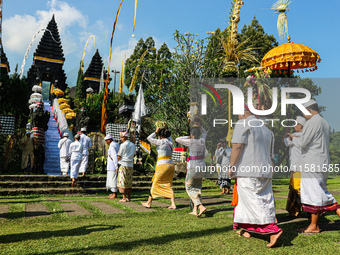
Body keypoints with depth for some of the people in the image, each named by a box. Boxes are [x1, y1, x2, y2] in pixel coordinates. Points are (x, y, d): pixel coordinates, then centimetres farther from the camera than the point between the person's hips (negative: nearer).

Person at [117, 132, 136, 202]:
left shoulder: (123, 145, -8)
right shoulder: (133, 145, 12)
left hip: (124, 165, -6)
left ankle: (124, 198, -2)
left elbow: (119, 156, -6)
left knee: (123, 182, -2)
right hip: (131, 165, 6)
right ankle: (129, 197, 12)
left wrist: (118, 161, 10)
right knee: (129, 182, 10)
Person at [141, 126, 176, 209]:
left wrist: (156, 132, 3)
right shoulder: (170, 142, 9)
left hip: (162, 166, -7)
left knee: (155, 184, 6)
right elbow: (169, 135, 32)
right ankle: (173, 204, 4)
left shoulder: (161, 142, -11)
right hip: (170, 165, 7)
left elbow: (149, 138, -5)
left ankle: (148, 203, 19)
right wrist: (165, 129, 25)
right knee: (168, 186, 12)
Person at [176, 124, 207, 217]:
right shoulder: (202, 140, 2)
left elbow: (177, 139, -6)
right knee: (197, 188, 15)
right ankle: (195, 210, 13)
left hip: (193, 168, -6)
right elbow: (204, 132, 24)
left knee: (189, 188, 6)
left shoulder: (191, 142, -15)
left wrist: (187, 137, 6)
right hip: (202, 167, 6)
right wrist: (199, 126, 8)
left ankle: (201, 206, -11)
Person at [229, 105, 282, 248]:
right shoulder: (266, 129, 20)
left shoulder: (243, 124, -4)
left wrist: (231, 167, -11)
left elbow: (237, 146, -15)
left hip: (248, 171, -8)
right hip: (264, 171, 9)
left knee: (254, 202, -5)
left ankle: (273, 230, -12)